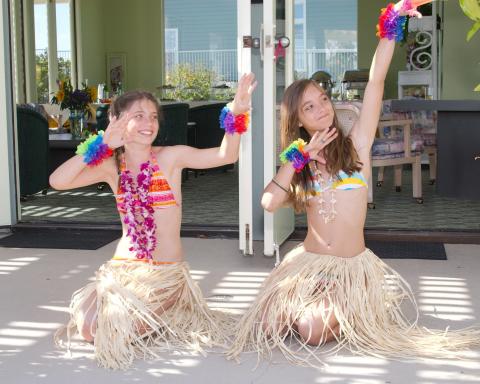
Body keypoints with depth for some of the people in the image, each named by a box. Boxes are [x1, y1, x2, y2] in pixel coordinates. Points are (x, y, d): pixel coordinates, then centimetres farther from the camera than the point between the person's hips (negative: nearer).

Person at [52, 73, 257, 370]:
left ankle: (161, 321, 13)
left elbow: (225, 155, -19)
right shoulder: (111, 166, 0)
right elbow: (58, 181, -13)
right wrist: (102, 144, -17)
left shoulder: (171, 156, -7)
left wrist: (236, 113, -35)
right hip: (123, 266, 4)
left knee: (113, 333, -18)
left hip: (165, 271, -4)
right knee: (88, 327, -9)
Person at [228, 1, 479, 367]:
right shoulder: (299, 159, 8)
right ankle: (319, 303, 17)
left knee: (313, 331, -23)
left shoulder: (355, 143, 0)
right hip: (307, 263, 3)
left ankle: (342, 310, 11)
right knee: (271, 324, -13)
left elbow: (375, 82, -12)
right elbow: (269, 203, -10)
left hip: (353, 266, -3)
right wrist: (300, 156, -10)